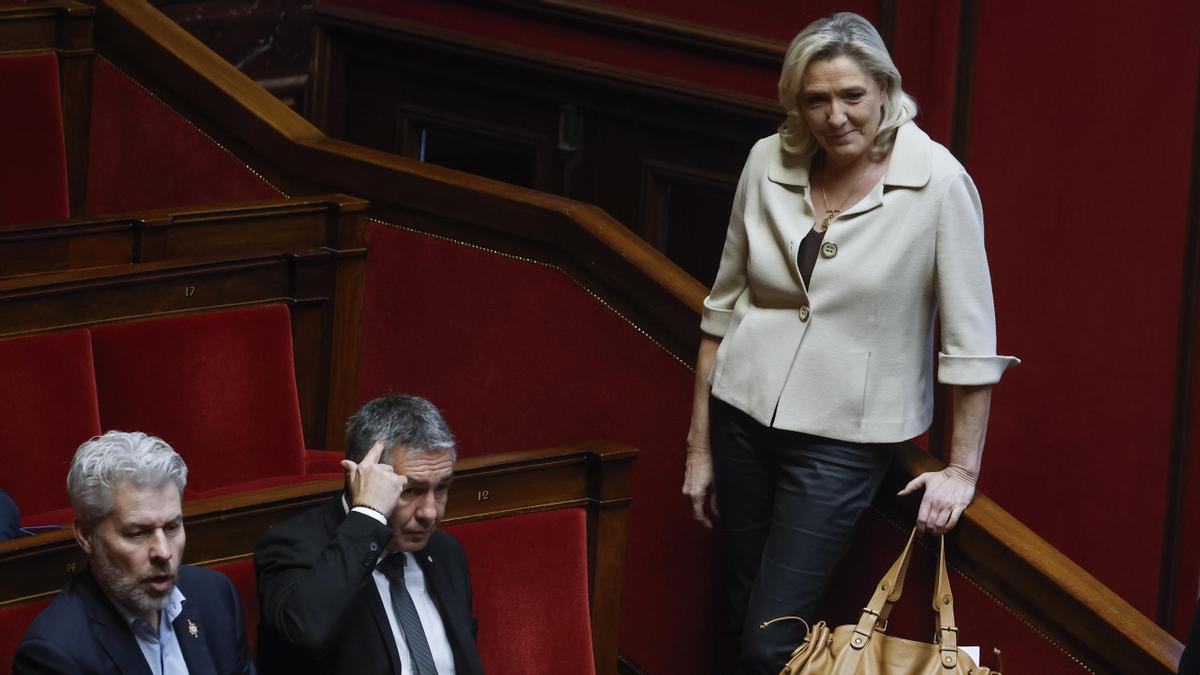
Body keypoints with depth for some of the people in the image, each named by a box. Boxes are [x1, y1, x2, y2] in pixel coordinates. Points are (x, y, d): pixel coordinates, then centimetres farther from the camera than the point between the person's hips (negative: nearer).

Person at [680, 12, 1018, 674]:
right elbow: (724, 303, 7)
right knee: (745, 616, 11)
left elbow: (971, 337, -10)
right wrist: (700, 444, 9)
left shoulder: (938, 183, -14)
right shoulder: (769, 162, -2)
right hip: (741, 415, 4)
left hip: (843, 438, -4)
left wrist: (962, 469, -9)